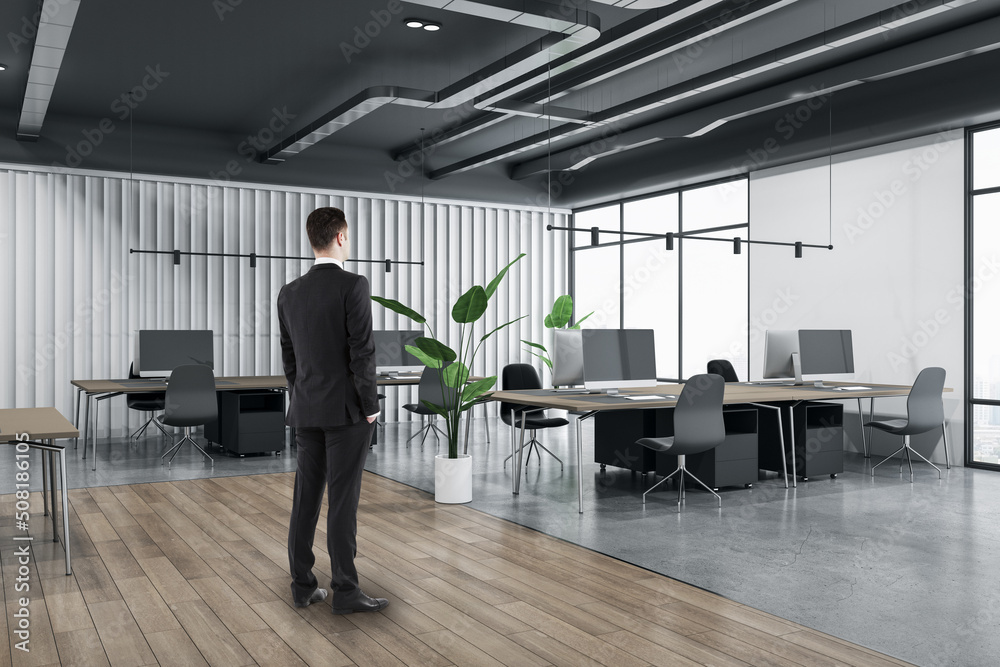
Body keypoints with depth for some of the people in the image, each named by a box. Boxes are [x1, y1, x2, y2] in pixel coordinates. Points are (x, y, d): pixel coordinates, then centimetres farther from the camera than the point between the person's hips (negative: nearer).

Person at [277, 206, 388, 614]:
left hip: (307, 411, 6)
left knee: (306, 496, 10)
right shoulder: (353, 286, -13)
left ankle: (303, 585, 16)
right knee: (343, 499, -3)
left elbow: (288, 356, 12)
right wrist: (370, 405, -8)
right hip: (346, 409, -6)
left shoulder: (290, 293, 7)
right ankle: (345, 591, 3)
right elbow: (362, 351, -16)